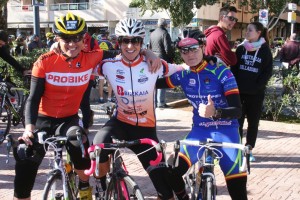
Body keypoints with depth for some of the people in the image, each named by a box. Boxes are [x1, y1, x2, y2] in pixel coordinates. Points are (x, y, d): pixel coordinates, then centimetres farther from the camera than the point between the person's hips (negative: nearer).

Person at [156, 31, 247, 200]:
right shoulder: (183, 74, -1)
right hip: (199, 130, 3)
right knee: (172, 173, -15)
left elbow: (237, 110, -20)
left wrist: (215, 112, -40)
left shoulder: (221, 72, -15)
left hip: (225, 131, -3)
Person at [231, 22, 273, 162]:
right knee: (237, 120, 3)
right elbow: (234, 68, 4)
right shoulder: (241, 48, 5)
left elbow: (268, 72, -2)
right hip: (239, 91, 1)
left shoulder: (265, 50, 0)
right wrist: (235, 85, -8)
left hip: (256, 93, -1)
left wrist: (257, 86, -12)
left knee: (253, 122, 7)